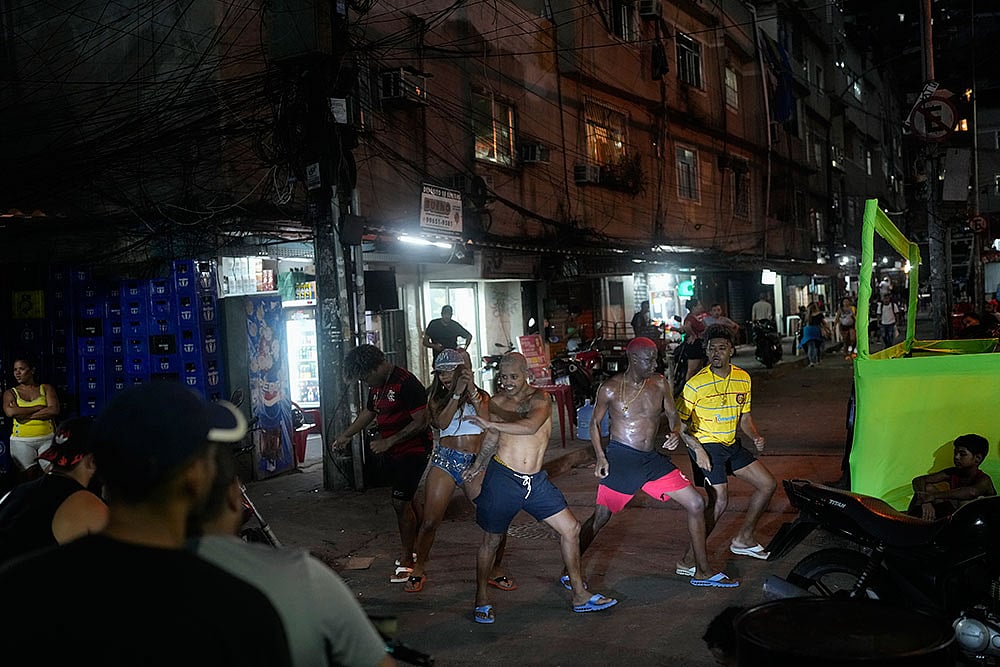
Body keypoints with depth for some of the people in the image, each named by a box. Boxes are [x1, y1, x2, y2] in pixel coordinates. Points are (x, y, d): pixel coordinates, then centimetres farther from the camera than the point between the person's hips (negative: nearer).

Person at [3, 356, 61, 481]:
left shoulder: (46, 388, 10)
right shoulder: (10, 393, 12)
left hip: (47, 439, 0)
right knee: (30, 473, -15)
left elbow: (54, 410, -6)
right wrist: (38, 407, -6)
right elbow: (10, 412, -9)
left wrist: (24, 414, -6)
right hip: (21, 441, 0)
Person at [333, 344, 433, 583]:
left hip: (413, 450, -9)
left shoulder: (406, 383, -21)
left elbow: (421, 421, -23)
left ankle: (407, 560, 0)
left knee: (400, 502, -10)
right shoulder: (377, 385, 8)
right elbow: (369, 412, 25)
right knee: (406, 501, 15)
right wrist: (346, 435, 19)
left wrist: (388, 441, -22)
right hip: (392, 452, 9)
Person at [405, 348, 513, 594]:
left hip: (475, 464, 0)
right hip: (445, 460, 0)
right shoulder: (436, 397, 11)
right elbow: (442, 422, -8)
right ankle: (418, 570, 17)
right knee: (429, 522, -4)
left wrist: (472, 391, -13)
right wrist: (457, 393, -11)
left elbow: (487, 422, -8)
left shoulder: (481, 396, 11)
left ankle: (495, 571, 13)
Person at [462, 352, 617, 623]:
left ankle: (580, 596, 17)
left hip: (536, 480, 0)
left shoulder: (539, 399, -7)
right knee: (491, 540, 5)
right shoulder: (496, 403, 2)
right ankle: (481, 599, 23)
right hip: (502, 478, 0)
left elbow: (531, 426, -29)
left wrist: (492, 425, -32)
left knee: (571, 528, 3)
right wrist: (478, 465, 30)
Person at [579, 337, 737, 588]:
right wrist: (600, 457, -9)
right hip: (620, 459, -5)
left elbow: (672, 414, 14)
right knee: (600, 517, -1)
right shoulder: (610, 388, -7)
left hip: (652, 459, 5)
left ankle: (702, 572, 12)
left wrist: (676, 432, -9)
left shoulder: (660, 383, 4)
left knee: (696, 503, 0)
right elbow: (595, 423, 3)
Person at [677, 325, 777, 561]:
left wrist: (755, 437, -5)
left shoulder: (743, 378, 4)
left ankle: (743, 539, 25)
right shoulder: (696, 384, -15)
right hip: (705, 445, -7)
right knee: (719, 502, -18)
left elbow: (744, 417, 15)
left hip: (731, 444, 7)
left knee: (767, 485, 11)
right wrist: (696, 448, -24)